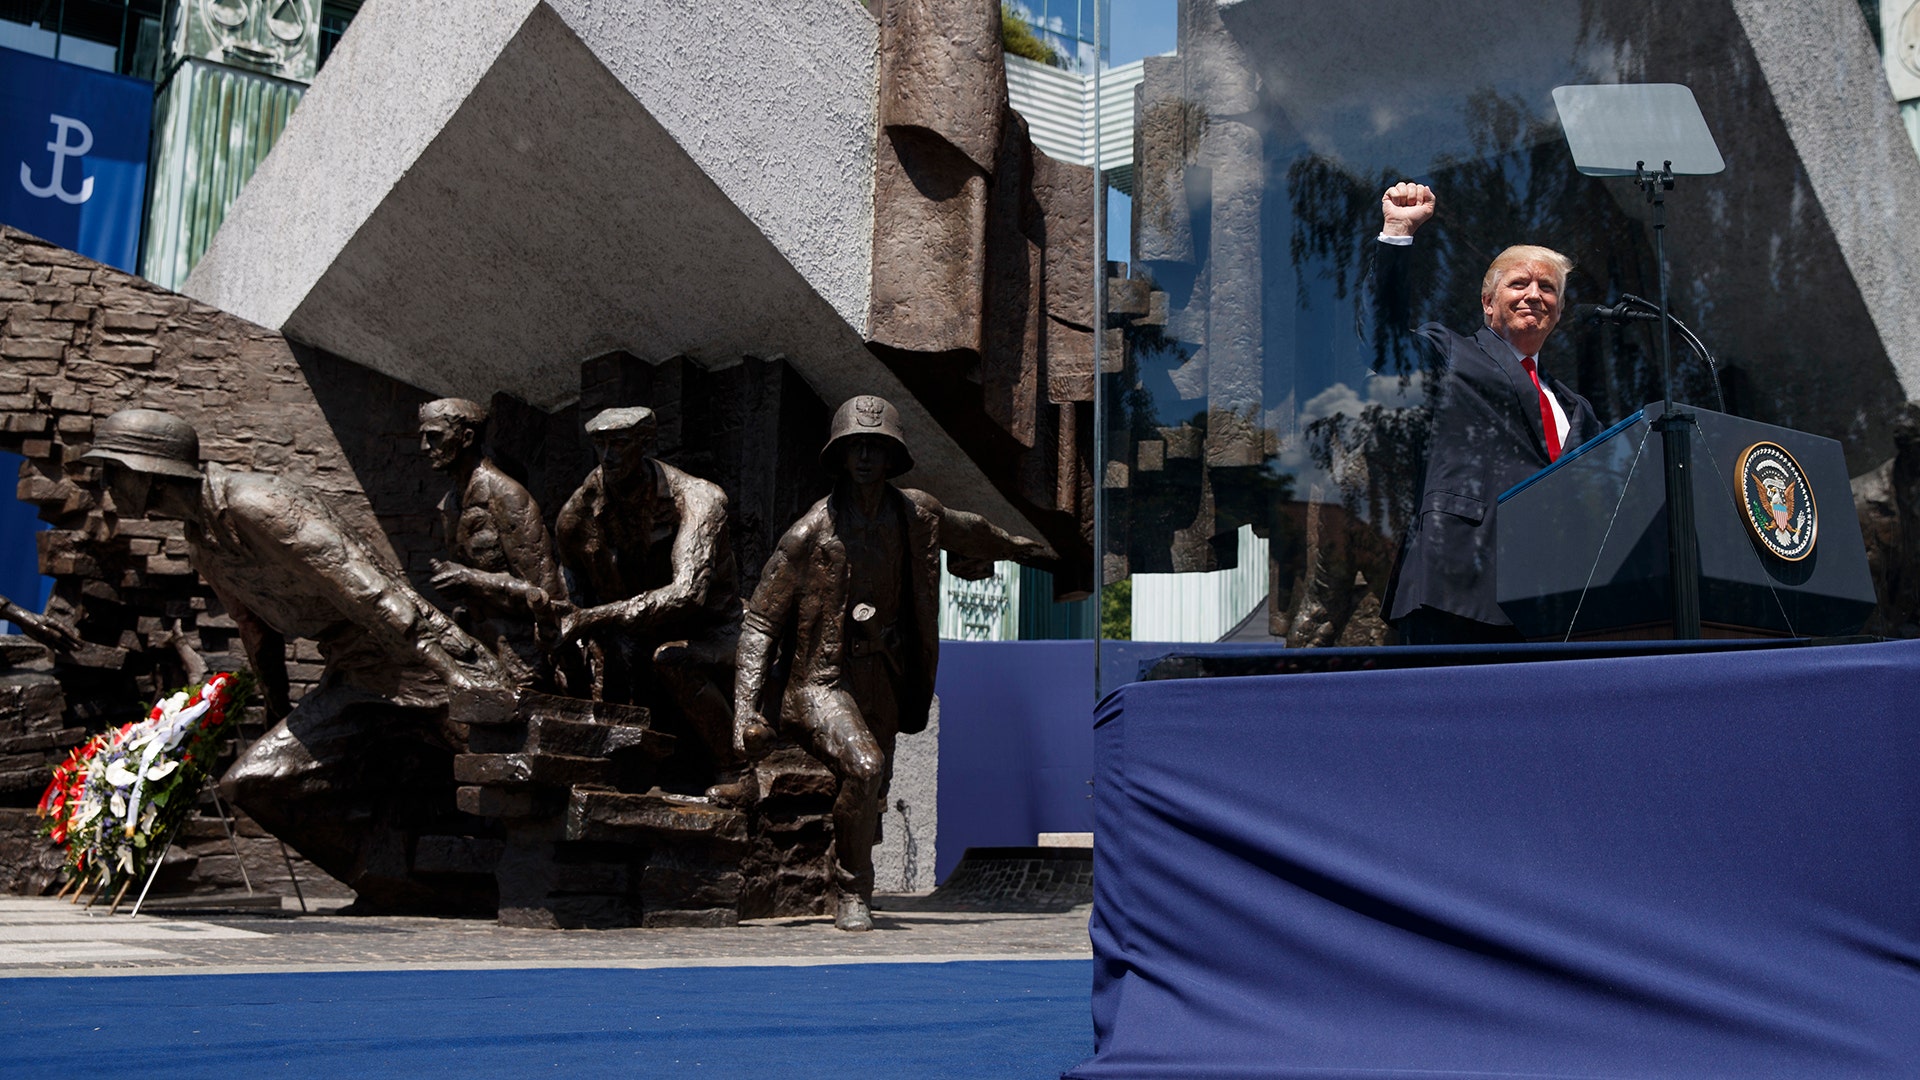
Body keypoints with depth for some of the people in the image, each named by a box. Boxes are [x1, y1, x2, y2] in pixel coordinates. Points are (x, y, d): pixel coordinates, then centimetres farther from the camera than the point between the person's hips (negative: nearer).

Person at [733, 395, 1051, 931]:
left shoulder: (916, 515, 0)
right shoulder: (809, 534, -12)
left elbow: (968, 529, 25)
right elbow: (760, 621, -8)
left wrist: (1012, 546, 44)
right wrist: (747, 711, -16)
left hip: (881, 677, 5)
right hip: (821, 680, -5)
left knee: (872, 787, 8)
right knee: (865, 767, -27)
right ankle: (852, 895, -11)